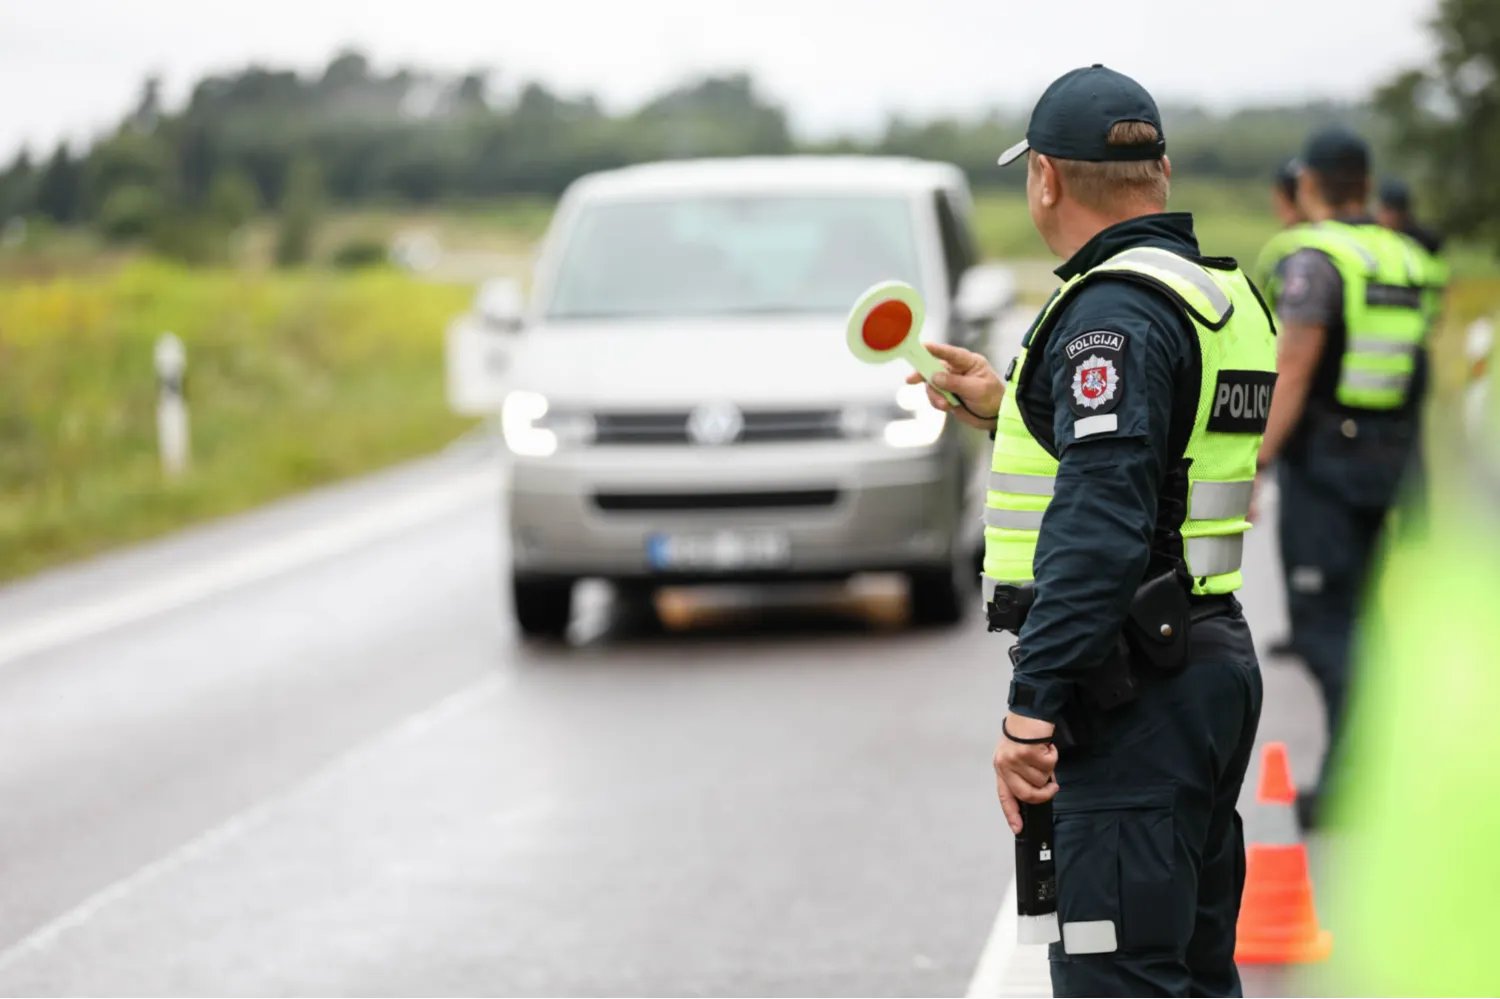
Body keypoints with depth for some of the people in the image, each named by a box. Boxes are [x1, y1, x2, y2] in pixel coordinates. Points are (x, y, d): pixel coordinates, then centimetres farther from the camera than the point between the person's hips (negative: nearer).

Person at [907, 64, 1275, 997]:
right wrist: (1008, 409, 30)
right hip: (1214, 657, 10)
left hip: (1133, 693, -10)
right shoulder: (1222, 294, 15)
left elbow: (1099, 521, -25)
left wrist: (1031, 707, -27)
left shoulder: (1114, 310, -16)